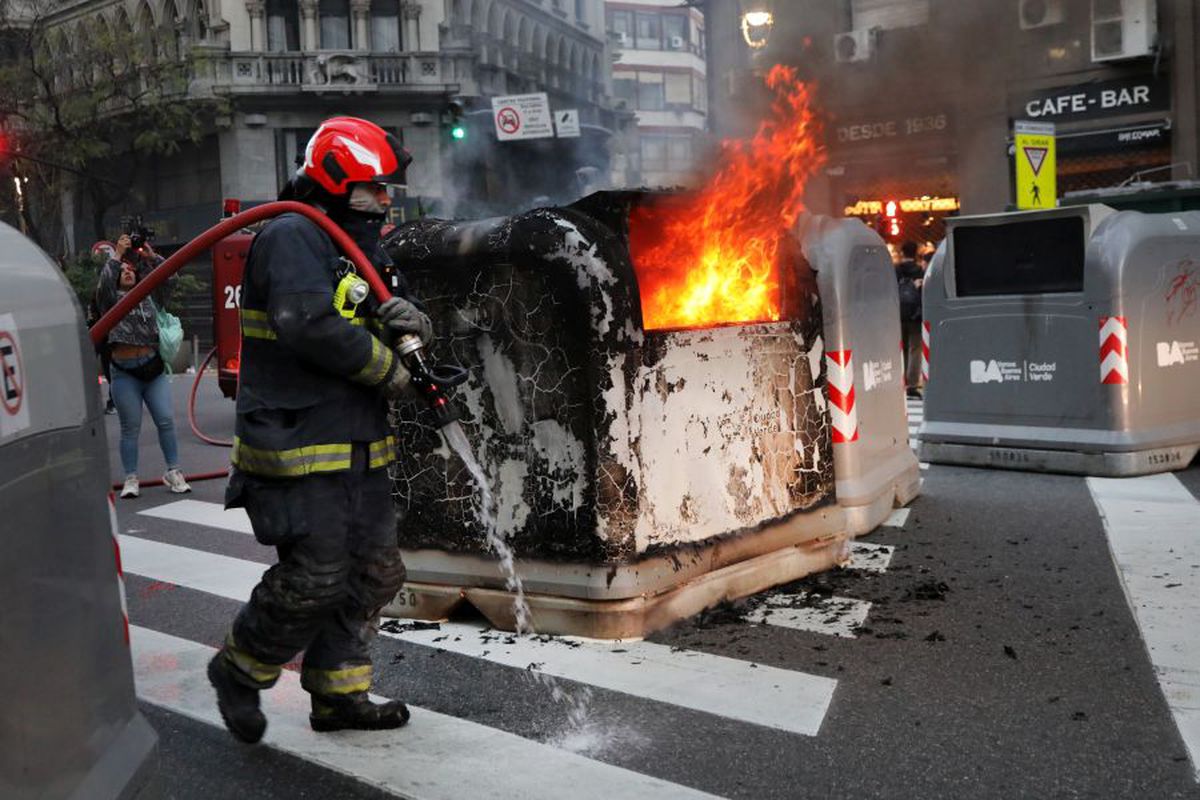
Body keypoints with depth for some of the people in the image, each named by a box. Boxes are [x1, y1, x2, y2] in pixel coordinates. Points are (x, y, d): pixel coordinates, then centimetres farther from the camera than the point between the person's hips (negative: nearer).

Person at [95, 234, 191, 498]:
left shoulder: (149, 297, 16)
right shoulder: (111, 299, 7)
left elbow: (167, 280, 4)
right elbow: (103, 285, -12)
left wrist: (152, 256, 0)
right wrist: (116, 256, -9)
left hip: (153, 367, 3)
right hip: (124, 372, -2)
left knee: (166, 421, -2)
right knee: (130, 427, 1)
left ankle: (173, 472, 8)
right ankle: (130, 479, 7)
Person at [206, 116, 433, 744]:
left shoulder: (351, 248, 20)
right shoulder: (292, 235, -11)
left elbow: (380, 327, 20)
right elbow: (307, 324, -26)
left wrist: (409, 322, -6)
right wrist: (385, 366, -14)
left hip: (358, 450, 10)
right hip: (300, 451, -10)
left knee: (374, 574, 12)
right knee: (313, 580, -8)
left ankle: (339, 695, 25)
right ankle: (238, 670, 18)